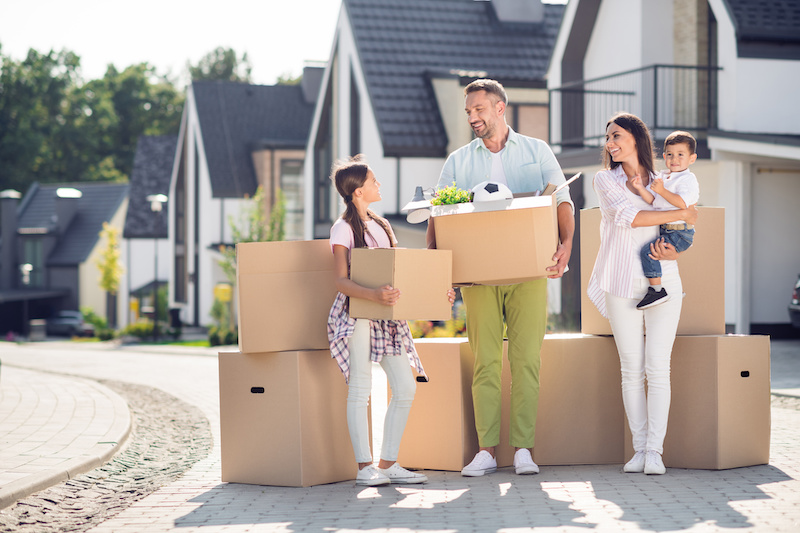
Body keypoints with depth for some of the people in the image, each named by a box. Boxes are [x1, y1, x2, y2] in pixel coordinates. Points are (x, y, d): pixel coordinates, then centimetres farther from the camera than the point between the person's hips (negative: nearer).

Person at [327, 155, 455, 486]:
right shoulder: (343, 229, -5)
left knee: (405, 388, 1)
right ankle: (365, 467, -3)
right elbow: (342, 281, -14)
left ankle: (389, 463, 7)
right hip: (356, 313, -8)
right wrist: (373, 295, -32)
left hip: (386, 316, 8)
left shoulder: (381, 226, 18)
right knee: (360, 390, -7)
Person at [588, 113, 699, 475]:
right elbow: (629, 217, -10)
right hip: (623, 284, -1)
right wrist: (681, 214, -5)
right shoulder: (606, 180, 7)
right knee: (632, 370, -1)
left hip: (662, 283, 1)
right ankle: (639, 449, 4)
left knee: (658, 368, -7)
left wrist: (671, 252, -7)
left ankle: (655, 450, -6)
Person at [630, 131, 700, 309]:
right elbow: (653, 201, 4)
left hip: (680, 233, -10)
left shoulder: (688, 179, -10)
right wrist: (640, 188, -12)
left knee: (648, 250, -23)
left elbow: (682, 202, -25)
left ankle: (657, 290, -22)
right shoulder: (662, 177, 14)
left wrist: (662, 190, -30)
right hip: (664, 230, 10)